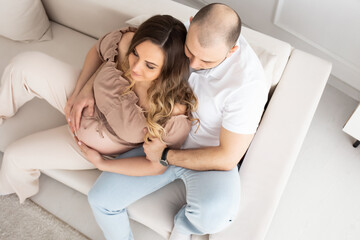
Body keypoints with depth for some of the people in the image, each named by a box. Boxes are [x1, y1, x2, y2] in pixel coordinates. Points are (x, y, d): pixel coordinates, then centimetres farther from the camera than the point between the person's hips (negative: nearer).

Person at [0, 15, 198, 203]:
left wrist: (101, 164, -19)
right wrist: (79, 92, -17)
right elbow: (97, 52, -4)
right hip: (85, 97, 4)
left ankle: (21, 191, 42)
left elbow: (157, 166, -24)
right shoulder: (124, 41, -29)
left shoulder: (174, 112, -39)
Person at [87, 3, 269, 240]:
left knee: (214, 213, -35)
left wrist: (165, 156, -19)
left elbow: (227, 157, -23)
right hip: (162, 143, 4)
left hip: (208, 158, -4)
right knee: (101, 198, -6)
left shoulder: (248, 83, -29)